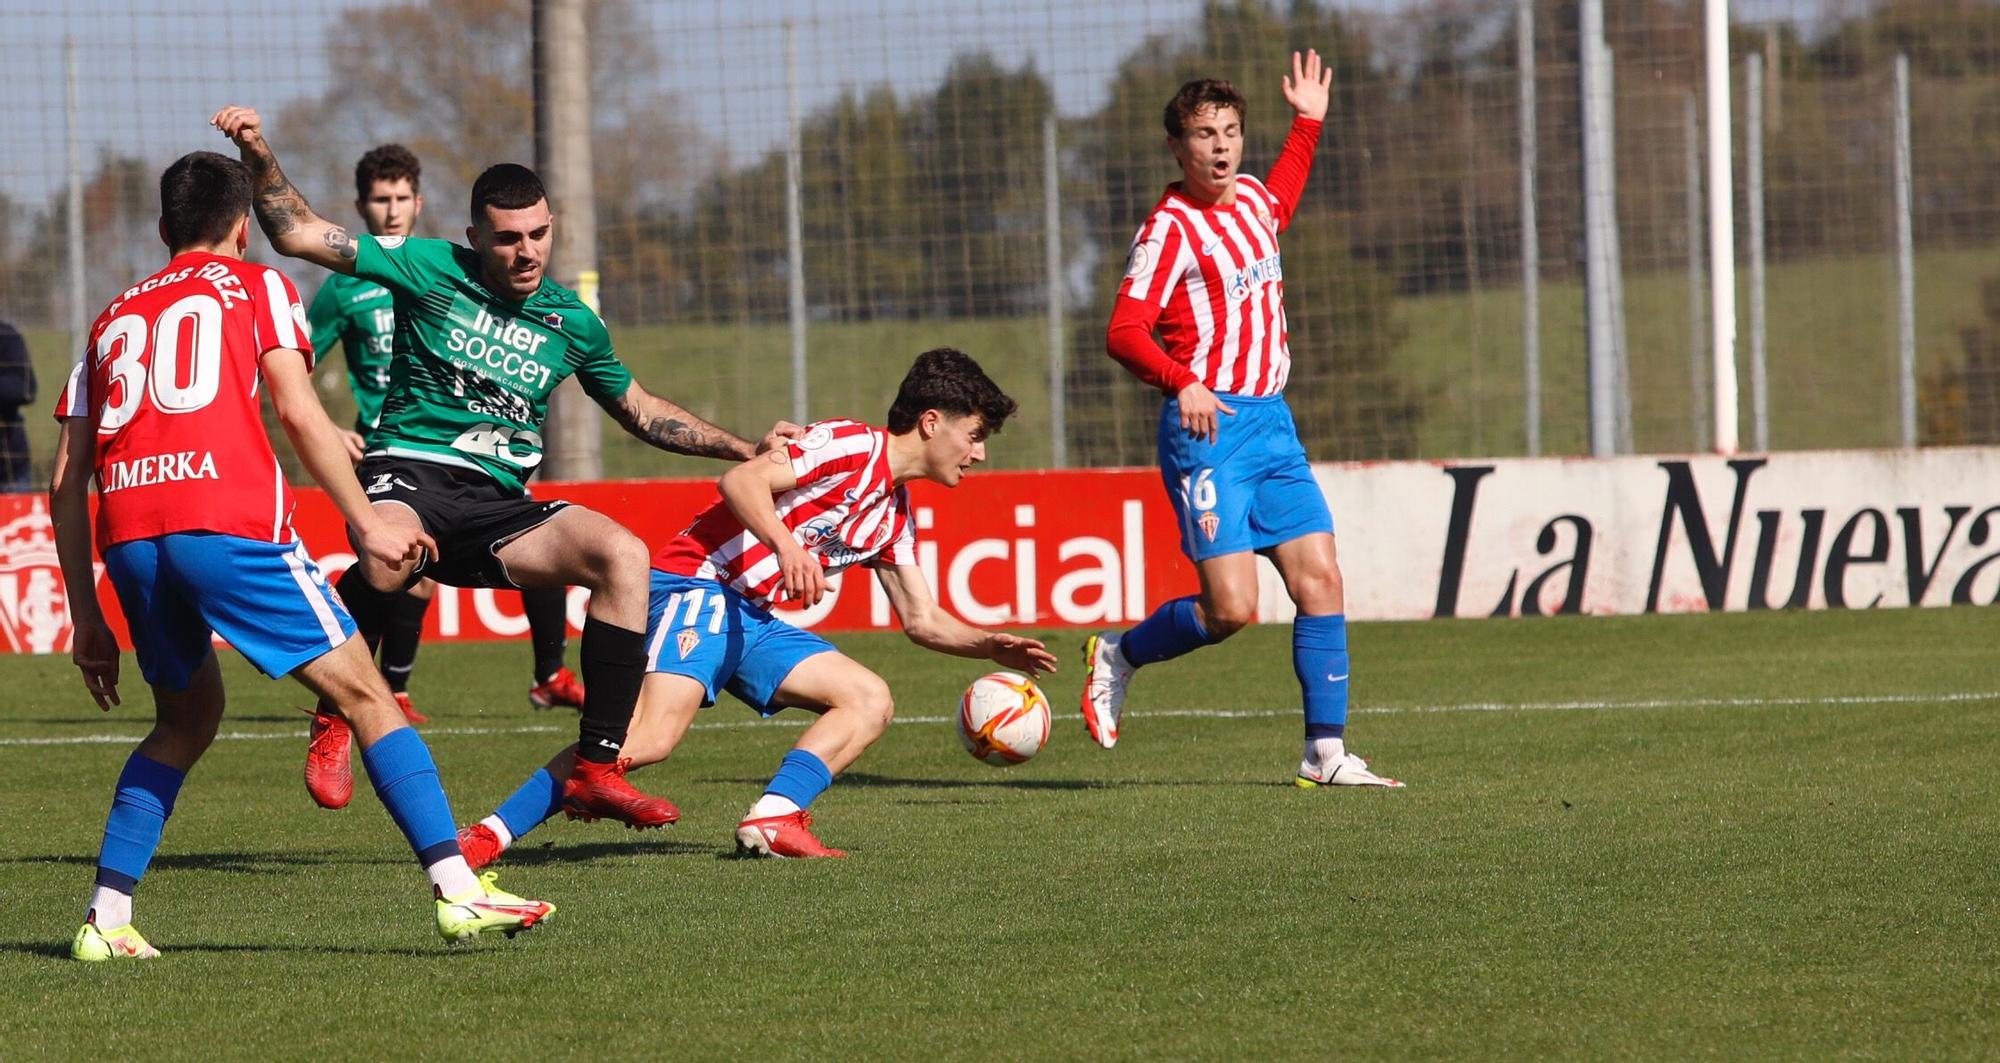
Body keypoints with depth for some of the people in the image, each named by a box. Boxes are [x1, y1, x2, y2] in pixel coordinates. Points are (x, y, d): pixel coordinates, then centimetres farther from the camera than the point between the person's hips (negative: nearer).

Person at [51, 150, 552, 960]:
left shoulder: (114, 317, 27)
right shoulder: (256, 287, 16)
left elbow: (66, 481, 21)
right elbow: (298, 411, -1)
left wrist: (87, 619, 23)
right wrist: (366, 525, 1)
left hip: (127, 537, 5)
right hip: (228, 520, -5)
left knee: (186, 718, 24)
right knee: (363, 695, 1)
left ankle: (106, 918, 15)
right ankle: (457, 890, -9)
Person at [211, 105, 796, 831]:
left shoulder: (571, 322, 13)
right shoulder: (429, 269, 2)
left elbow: (640, 410, 29)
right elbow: (297, 233, 1)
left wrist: (744, 449, 23)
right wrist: (258, 155, -13)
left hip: (497, 507, 4)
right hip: (411, 474, -4)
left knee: (622, 554, -21)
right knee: (388, 558, -41)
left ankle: (596, 771, -18)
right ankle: (332, 724, -14)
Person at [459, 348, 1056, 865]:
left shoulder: (895, 514, 20)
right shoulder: (851, 447, -8)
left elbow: (921, 620, 26)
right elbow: (741, 480, -19)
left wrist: (992, 647, 11)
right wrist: (787, 548, -33)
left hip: (753, 620, 10)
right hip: (698, 586, -10)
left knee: (871, 700, 1)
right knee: (651, 737, -28)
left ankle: (772, 821, -15)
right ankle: (485, 838, -23)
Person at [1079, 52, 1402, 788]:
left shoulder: (1251, 198, 14)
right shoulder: (1171, 228, -10)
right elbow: (1125, 332, -19)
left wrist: (1308, 125, 40)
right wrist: (1184, 383, -34)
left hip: (1271, 422, 7)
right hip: (1209, 425, -7)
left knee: (1321, 580, -3)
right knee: (1231, 607, -14)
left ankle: (1326, 754, 0)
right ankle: (1119, 656, 13)